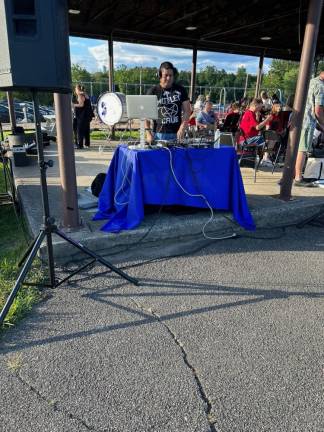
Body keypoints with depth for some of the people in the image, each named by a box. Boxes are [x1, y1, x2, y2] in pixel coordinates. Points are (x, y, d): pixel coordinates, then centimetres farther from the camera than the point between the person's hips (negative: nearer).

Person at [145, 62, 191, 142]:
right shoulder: (153, 91, 3)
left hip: (176, 134, 1)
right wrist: (148, 133, -10)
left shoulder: (180, 90, 8)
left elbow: (187, 111, 5)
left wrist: (182, 128, -10)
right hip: (159, 134, -1)